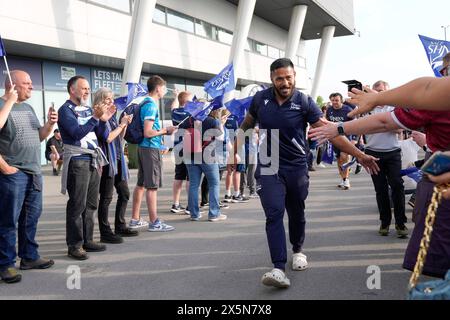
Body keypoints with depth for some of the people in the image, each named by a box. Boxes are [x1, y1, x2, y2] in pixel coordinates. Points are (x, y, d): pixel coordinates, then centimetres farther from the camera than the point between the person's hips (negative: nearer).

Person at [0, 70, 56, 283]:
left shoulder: (28, 108, 17)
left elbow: (39, 137, 19)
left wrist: (49, 124, 3)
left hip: (34, 172, 8)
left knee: (31, 217, 14)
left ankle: (29, 257, 25)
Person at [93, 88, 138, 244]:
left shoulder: (112, 116, 16)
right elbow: (108, 137, -18)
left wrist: (125, 125, 4)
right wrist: (121, 124, -9)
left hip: (118, 160, 9)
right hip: (107, 161, -9)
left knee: (124, 193, 14)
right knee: (106, 197, -5)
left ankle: (120, 226, 25)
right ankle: (105, 232, 1)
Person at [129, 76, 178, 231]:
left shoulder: (145, 103, 15)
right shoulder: (151, 105, -15)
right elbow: (148, 132, -22)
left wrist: (163, 130, 17)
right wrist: (165, 130, -9)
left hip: (142, 147, 10)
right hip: (151, 148, -10)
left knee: (141, 184, 13)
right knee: (152, 186, -5)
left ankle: (135, 220, 20)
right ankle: (154, 222, 0)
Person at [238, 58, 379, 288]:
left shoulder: (304, 103, -10)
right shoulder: (260, 99, -4)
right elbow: (248, 122, 15)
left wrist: (358, 154, -20)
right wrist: (239, 138, 23)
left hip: (296, 167, 0)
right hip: (268, 167, 0)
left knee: (296, 214, 14)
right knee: (274, 214, -12)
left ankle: (297, 250, 40)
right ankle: (278, 268, -14)